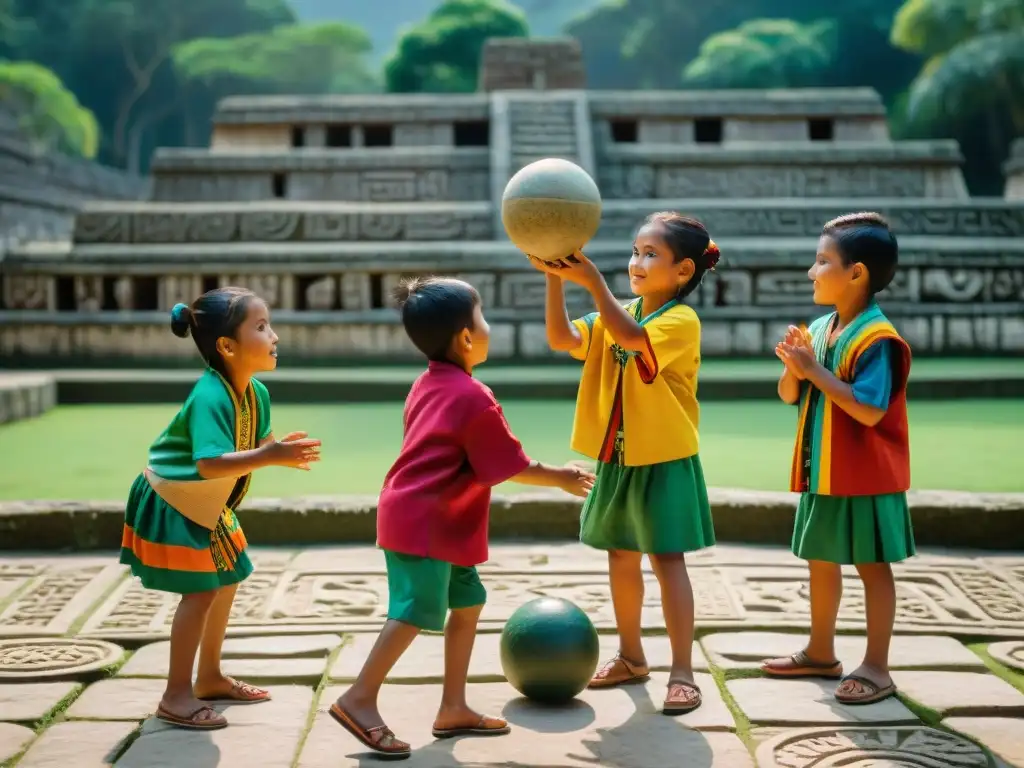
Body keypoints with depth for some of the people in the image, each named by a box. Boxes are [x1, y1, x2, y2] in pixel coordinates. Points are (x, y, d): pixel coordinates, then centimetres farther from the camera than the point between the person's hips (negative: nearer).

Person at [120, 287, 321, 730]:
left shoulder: (256, 392, -5)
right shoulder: (209, 397, -32)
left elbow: (258, 444, 4)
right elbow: (210, 464, -43)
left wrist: (282, 452, -16)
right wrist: (269, 457, -48)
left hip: (204, 505, 10)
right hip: (171, 505, -10)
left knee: (225, 582, 17)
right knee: (201, 591, -10)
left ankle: (209, 678, 32)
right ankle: (176, 696, 0)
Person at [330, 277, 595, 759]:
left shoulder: (428, 384, 11)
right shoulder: (474, 398, -18)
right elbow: (511, 467, -10)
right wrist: (560, 478, 5)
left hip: (425, 519, 10)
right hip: (425, 524, -10)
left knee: (468, 603, 14)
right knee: (414, 612, -6)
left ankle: (453, 708, 19)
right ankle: (360, 699, 1)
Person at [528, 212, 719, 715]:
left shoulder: (681, 321, -15)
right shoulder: (618, 315, 7)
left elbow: (631, 337, -34)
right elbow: (562, 339, -6)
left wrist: (592, 280, -38)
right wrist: (555, 279, -17)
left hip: (664, 460, -7)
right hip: (617, 460, 7)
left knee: (666, 559, -7)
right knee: (621, 557, 14)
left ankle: (682, 671, -1)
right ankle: (631, 657, 29)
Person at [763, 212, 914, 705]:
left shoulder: (876, 339, -19)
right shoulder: (819, 329, 6)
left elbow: (869, 409, -27)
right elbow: (790, 396, 12)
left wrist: (816, 370, -24)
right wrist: (794, 368, -9)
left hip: (865, 476, -8)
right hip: (822, 472, 8)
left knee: (872, 566, 2)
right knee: (820, 559, 17)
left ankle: (876, 667, 11)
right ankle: (821, 653, 31)